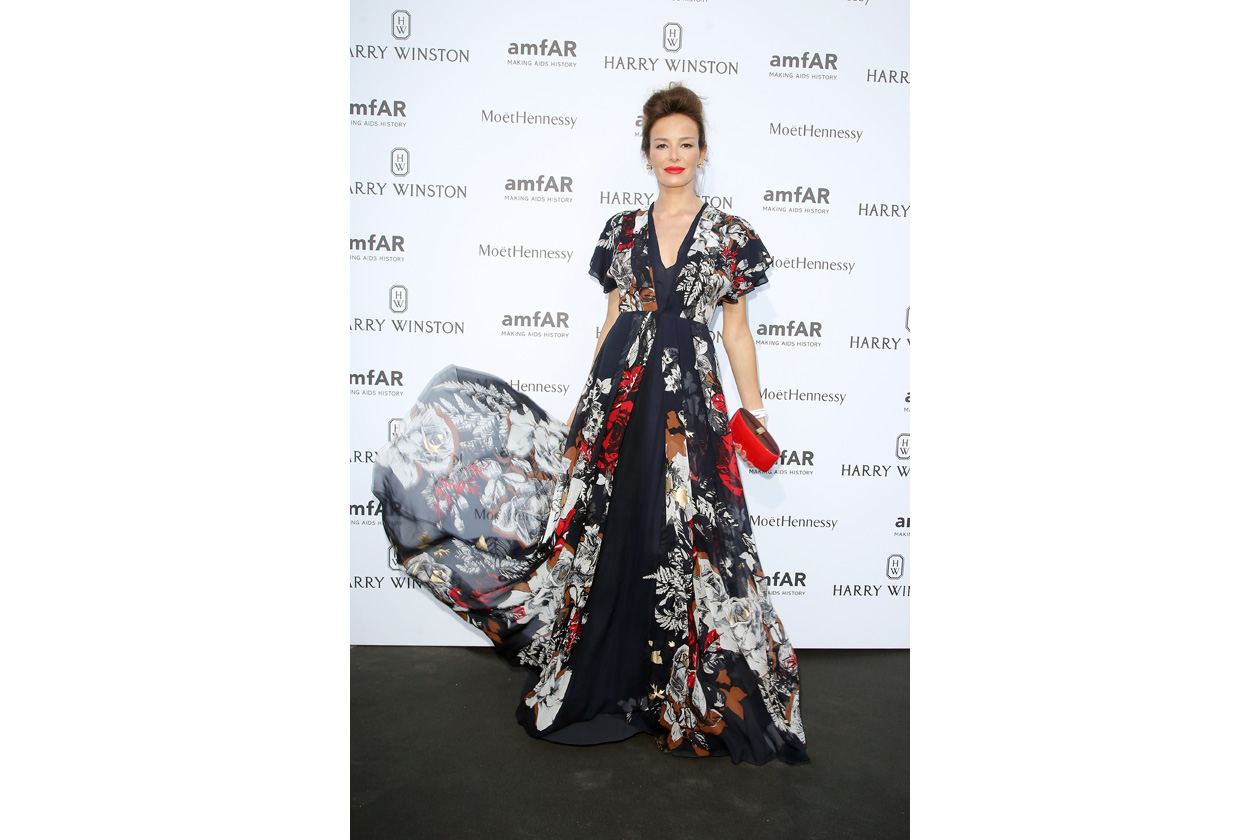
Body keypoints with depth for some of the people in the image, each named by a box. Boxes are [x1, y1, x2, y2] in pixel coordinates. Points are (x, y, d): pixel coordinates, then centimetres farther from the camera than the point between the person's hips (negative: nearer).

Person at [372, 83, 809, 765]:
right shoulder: (621, 230, 13)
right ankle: (609, 680, 24)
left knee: (686, 537, -2)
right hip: (619, 387, 2)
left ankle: (690, 695, 17)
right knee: (607, 525, 5)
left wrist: (755, 414, 2)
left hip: (690, 392, -2)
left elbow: (737, 332, 7)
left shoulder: (729, 235, 7)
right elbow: (613, 320, 14)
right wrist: (588, 400, 11)